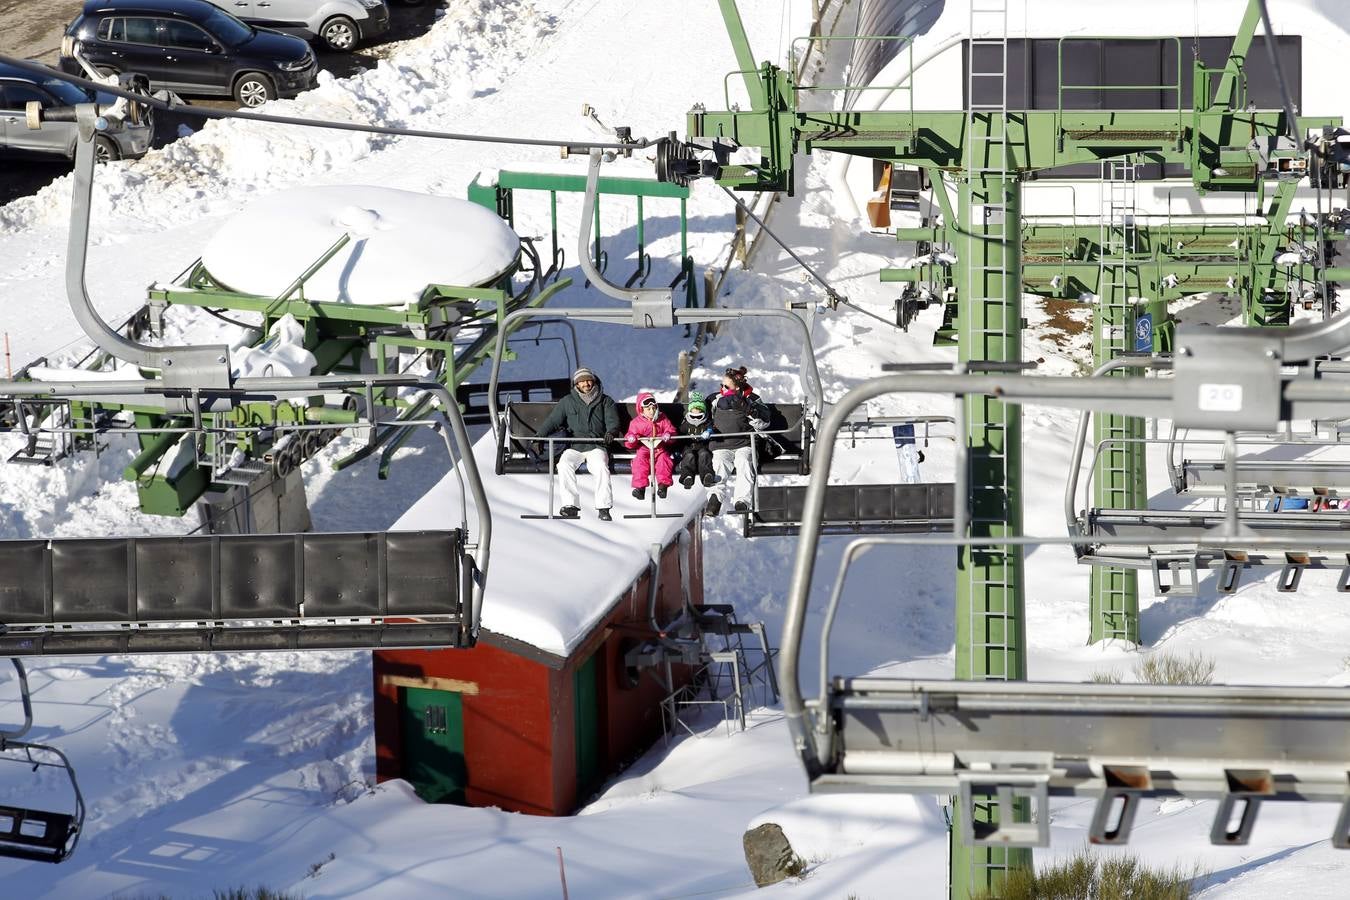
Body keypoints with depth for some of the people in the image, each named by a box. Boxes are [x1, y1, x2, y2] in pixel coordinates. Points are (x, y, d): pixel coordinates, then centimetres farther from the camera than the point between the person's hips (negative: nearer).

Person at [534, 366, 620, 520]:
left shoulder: (605, 401, 15)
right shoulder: (567, 402, 16)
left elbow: (612, 421, 4)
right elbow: (553, 421, 9)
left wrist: (611, 432, -21)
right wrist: (540, 435, -9)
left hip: (596, 447, -1)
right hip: (573, 447, 1)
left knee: (601, 468, -32)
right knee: (564, 465, -31)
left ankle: (603, 508, -30)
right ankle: (571, 506, -31)